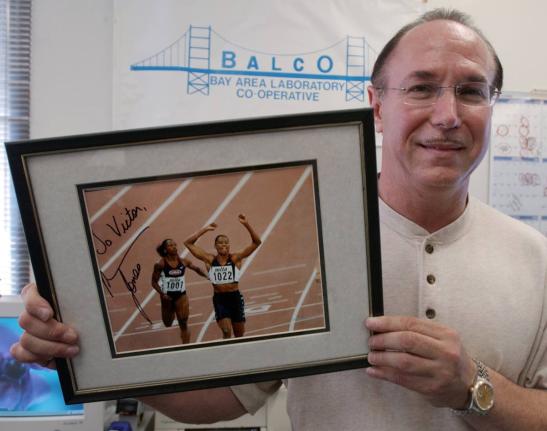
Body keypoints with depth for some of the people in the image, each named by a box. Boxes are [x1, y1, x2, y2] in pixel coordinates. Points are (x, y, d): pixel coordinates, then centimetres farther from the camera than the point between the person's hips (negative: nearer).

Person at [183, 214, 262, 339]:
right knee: (226, 332, -16)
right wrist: (204, 229, -2)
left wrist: (246, 224, -20)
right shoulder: (209, 259, 1)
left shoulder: (236, 258, -3)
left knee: (239, 335, 12)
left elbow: (256, 242, -10)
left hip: (235, 297, 1)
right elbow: (188, 243, 2)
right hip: (219, 299, 0)